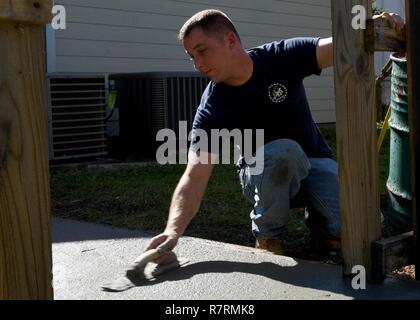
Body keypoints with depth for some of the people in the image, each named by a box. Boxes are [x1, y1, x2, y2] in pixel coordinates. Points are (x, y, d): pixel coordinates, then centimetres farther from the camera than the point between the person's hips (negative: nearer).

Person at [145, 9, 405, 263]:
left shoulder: (282, 57, -17)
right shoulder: (211, 110, -20)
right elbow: (194, 177, -28)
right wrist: (173, 231, -44)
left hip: (314, 163, 1)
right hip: (262, 174, -1)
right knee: (284, 150, -36)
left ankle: (317, 219, 12)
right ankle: (267, 234, -11)